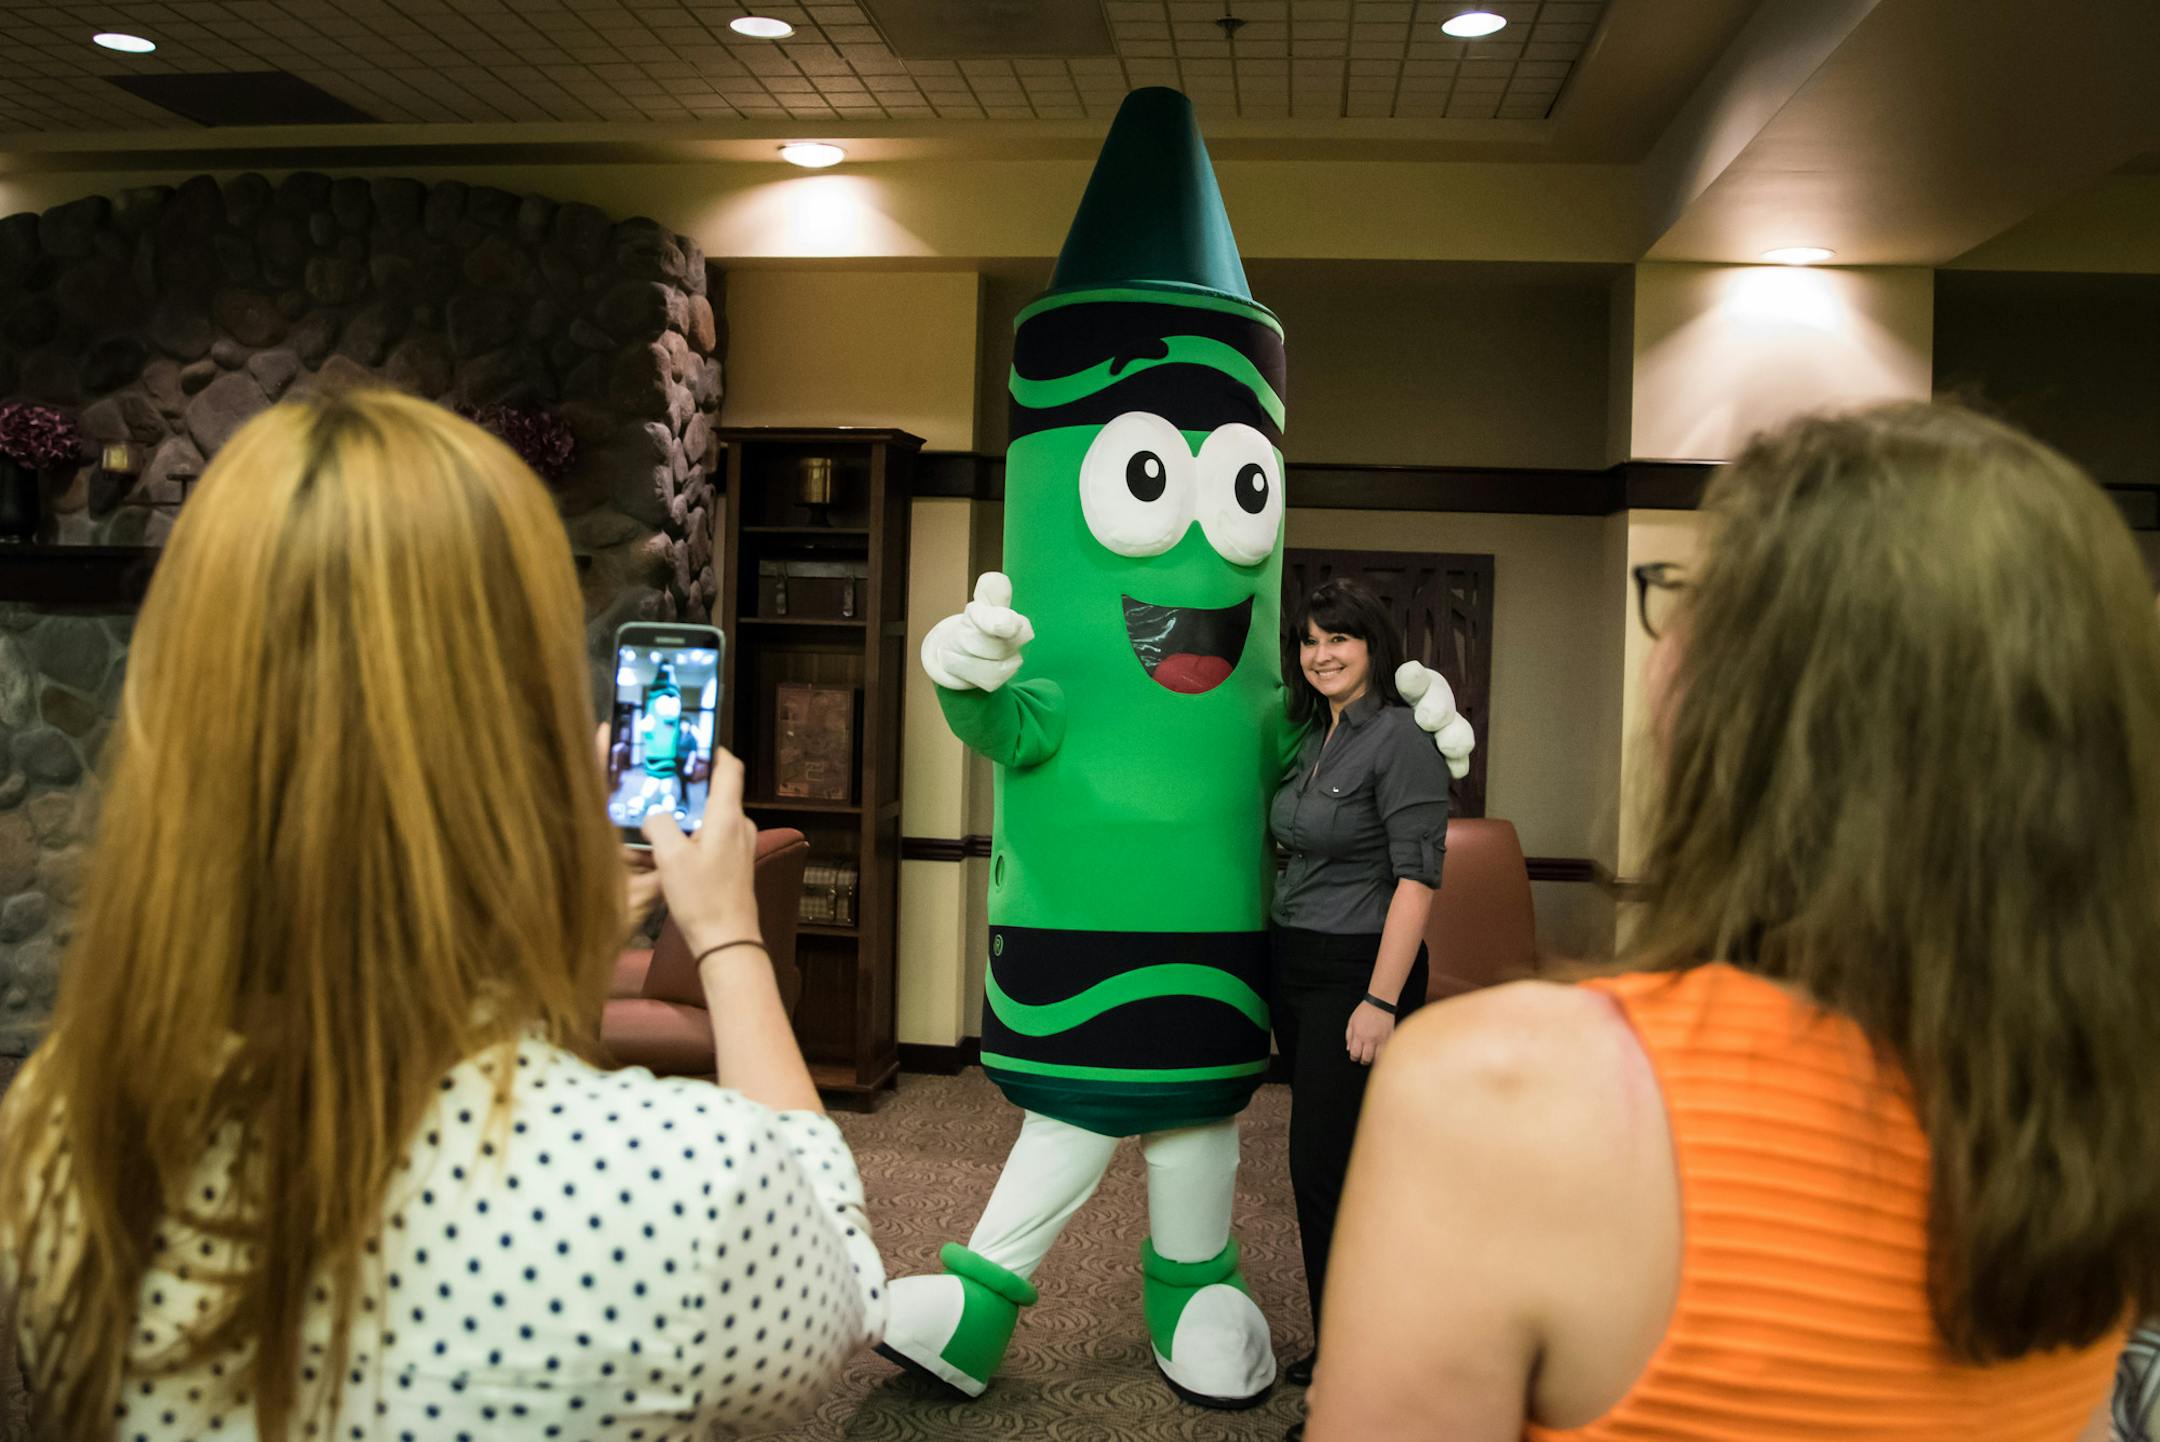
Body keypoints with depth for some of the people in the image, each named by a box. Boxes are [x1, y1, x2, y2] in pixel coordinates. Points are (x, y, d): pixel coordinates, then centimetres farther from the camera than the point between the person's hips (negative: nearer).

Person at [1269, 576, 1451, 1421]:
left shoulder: (1399, 737, -13)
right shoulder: (1311, 734, 11)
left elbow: (1417, 875, -18)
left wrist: (1381, 1001, -22)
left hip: (1356, 969, -8)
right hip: (1293, 966, 8)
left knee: (1326, 1168, -4)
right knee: (1320, 1163, 15)